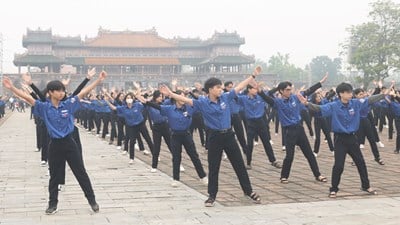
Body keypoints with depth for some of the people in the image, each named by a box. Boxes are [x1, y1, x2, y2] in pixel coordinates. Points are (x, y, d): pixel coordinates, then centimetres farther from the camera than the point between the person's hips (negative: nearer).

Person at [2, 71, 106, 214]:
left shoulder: (69, 104, -2)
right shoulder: (44, 107, -4)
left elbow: (83, 92, -5)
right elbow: (28, 98, -10)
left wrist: (99, 80, -10)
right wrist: (12, 88, -20)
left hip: (69, 143, 0)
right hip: (55, 145, 0)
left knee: (81, 173, 7)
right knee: (54, 176, 11)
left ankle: (92, 200, 17)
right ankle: (52, 204, 25)